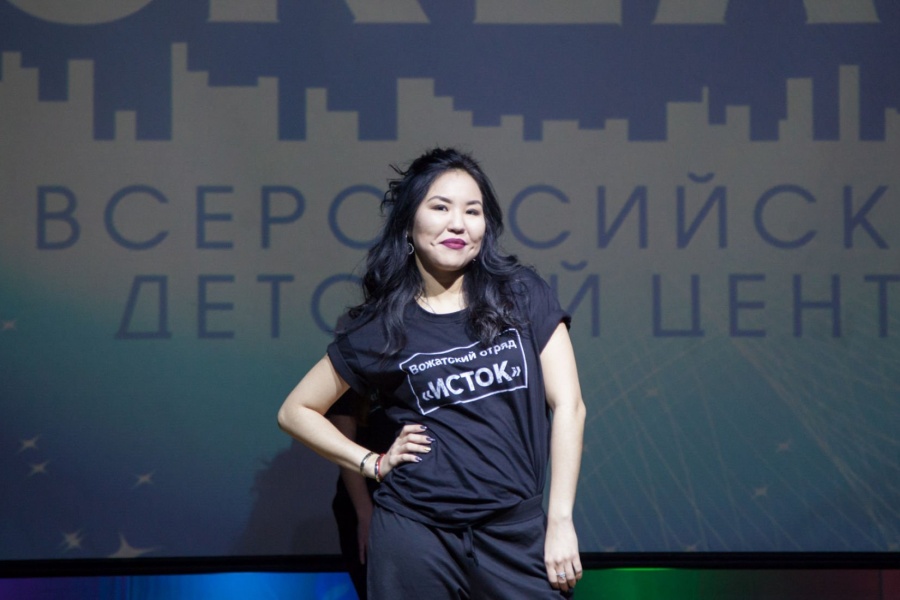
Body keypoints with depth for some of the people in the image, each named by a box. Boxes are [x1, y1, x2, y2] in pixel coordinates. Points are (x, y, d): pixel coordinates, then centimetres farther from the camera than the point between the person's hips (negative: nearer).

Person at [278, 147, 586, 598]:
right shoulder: (383, 325, 3)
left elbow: (568, 404, 0)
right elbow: (296, 412, 11)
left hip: (516, 530, 0)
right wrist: (373, 464, 1)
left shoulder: (522, 296, 2)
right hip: (416, 532, 0)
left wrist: (560, 519, -6)